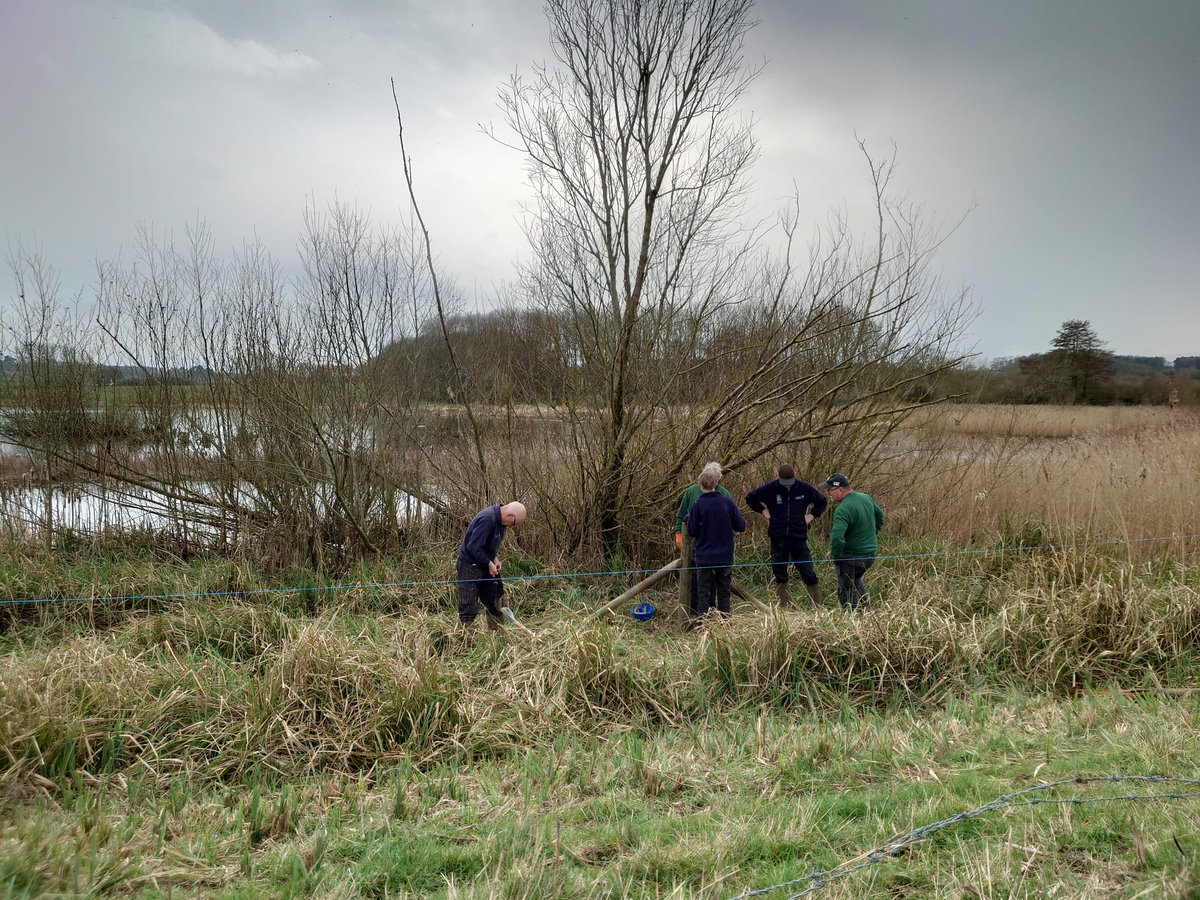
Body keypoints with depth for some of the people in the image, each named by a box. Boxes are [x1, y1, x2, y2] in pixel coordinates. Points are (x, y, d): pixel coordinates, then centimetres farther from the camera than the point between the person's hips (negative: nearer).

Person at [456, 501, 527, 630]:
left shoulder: (501, 520, 1)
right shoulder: (487, 519, -28)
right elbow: (474, 547, -27)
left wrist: (495, 558, 0)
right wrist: (489, 563, -17)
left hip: (486, 565, 9)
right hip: (469, 565, -9)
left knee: (496, 603, 12)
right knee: (469, 608, -8)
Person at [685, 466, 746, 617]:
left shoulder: (698, 505, -11)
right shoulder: (727, 502, -5)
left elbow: (692, 531, -7)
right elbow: (741, 526, -2)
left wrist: (688, 517, 11)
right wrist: (737, 512, 16)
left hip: (704, 558, -2)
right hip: (725, 558, 2)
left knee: (703, 594, 5)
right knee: (724, 593, 12)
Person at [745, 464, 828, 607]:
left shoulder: (804, 488, 1)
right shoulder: (770, 488, -2)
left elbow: (822, 502, 16)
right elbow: (750, 498, 11)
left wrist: (811, 515, 4)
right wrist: (764, 511, 3)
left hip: (799, 538, -1)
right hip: (778, 539, 1)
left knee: (809, 574, -3)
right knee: (780, 576, 6)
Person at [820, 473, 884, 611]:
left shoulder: (843, 510, -26)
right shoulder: (866, 498, 2)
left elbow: (837, 537, -35)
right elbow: (879, 516, 20)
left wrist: (835, 557, -19)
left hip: (852, 557, -9)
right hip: (871, 553, 9)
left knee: (846, 592, 6)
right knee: (856, 580, 33)